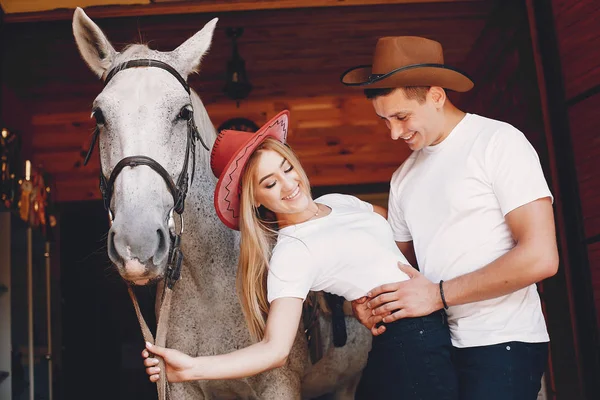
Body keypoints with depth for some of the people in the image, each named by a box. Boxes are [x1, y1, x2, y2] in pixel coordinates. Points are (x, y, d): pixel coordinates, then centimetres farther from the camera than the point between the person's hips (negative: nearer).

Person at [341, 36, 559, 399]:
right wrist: (372, 295, -5)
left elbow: (540, 257, -17)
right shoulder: (404, 178, 12)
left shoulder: (498, 142, -9)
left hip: (501, 345, -6)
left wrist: (438, 294, -14)